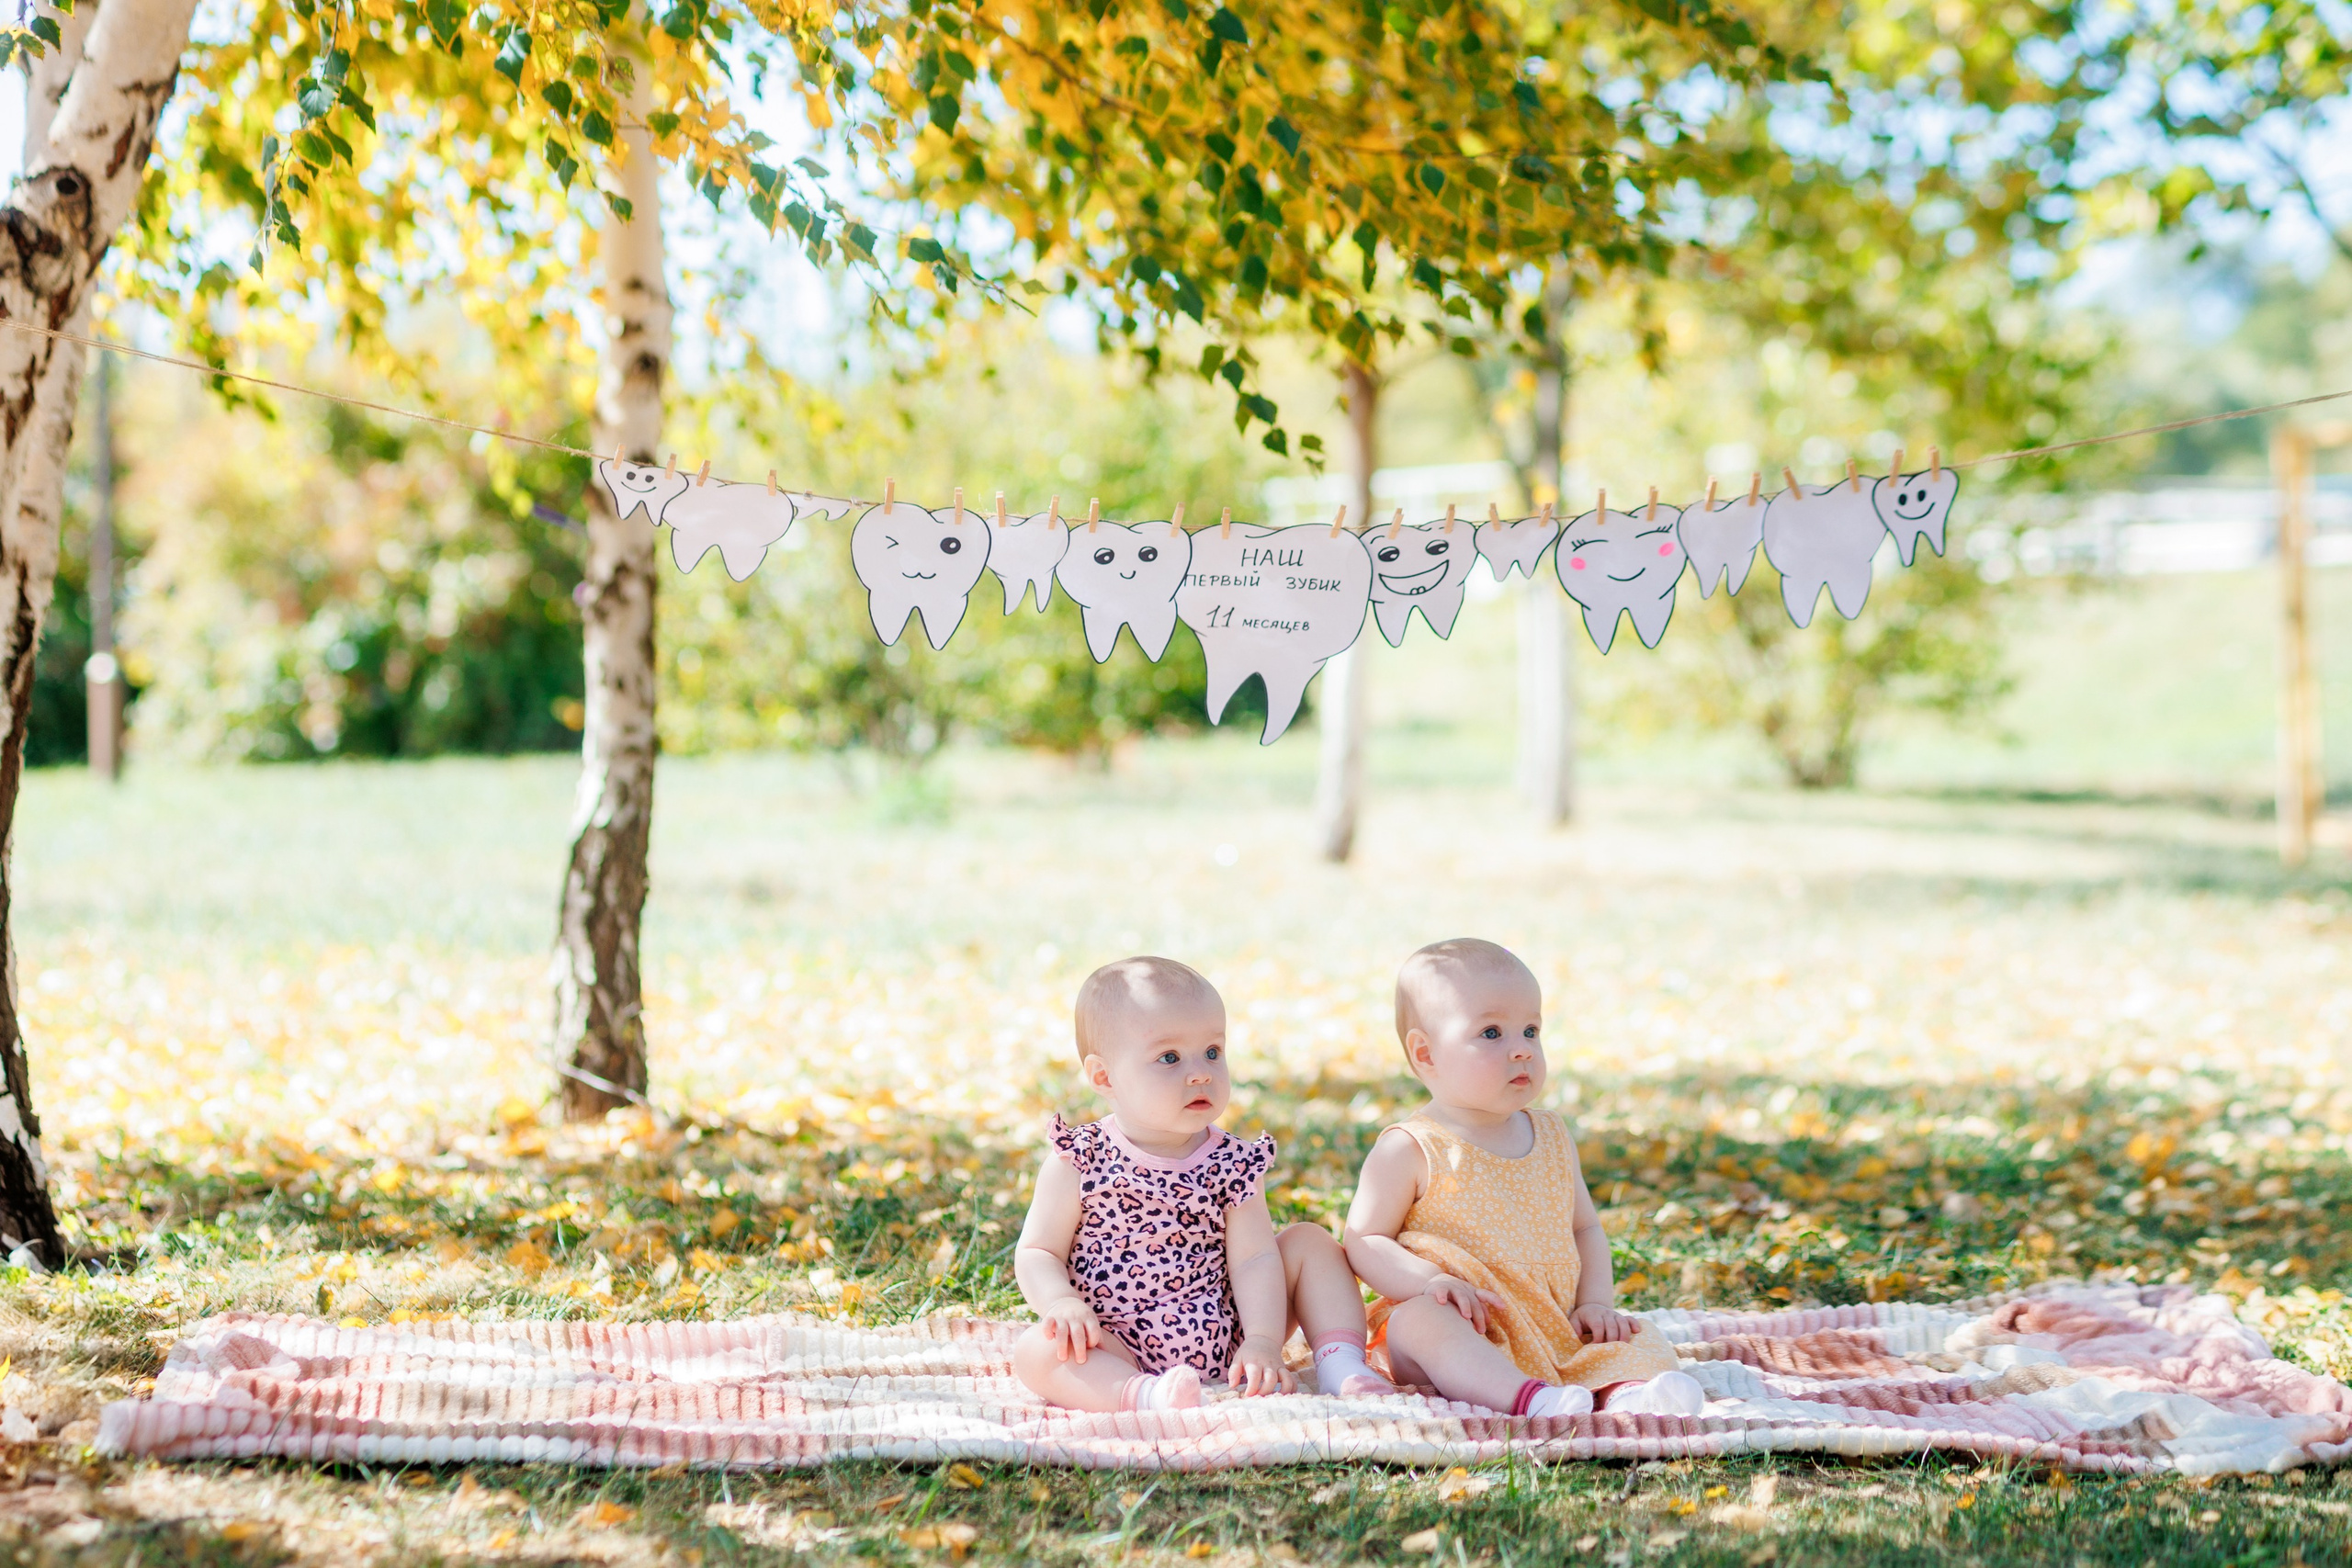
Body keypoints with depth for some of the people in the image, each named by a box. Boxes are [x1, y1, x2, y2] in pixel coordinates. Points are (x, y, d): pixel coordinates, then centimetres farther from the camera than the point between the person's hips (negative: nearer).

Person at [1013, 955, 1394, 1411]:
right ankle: (1147, 1395, -52)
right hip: (1118, 1353, -3)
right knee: (1036, 1352, -33)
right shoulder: (1078, 1163, -5)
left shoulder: (1232, 1164, 1)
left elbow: (1253, 1256, -4)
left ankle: (1342, 1367, -8)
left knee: (1310, 1242, 0)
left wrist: (1263, 1341, -19)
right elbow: (1038, 1252, -3)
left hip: (1225, 1345, 3)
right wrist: (1062, 1302, -25)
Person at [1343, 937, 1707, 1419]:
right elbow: (1364, 1240, -5)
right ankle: (1526, 1398, -55)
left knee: (1643, 1340, -12)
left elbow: (1585, 1227, 22)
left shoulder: (1553, 1138, 13)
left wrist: (1596, 1302, 4)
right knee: (1419, 1320, -35)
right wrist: (1431, 1280, -22)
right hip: (1465, 1328, -5)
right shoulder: (1410, 1150, -4)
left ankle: (1627, 1392, -45)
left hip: (1558, 1333, 6)